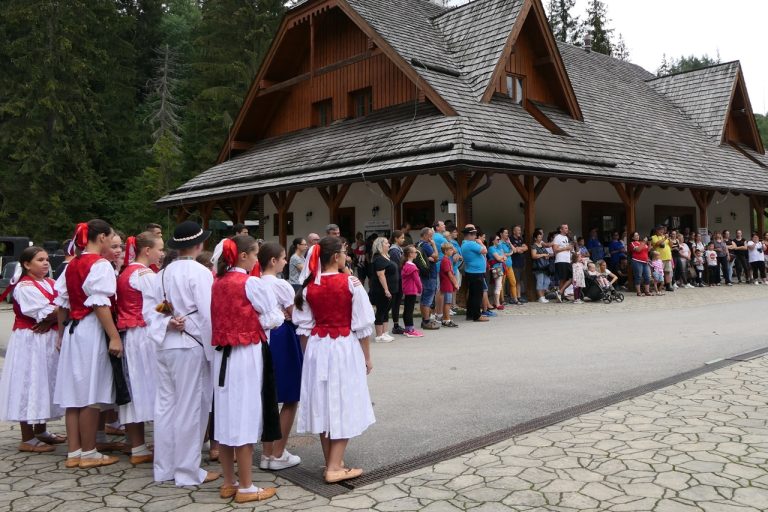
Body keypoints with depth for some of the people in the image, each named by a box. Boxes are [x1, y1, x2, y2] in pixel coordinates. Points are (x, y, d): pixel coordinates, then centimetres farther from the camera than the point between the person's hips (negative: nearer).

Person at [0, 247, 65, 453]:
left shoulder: (51, 284, 11)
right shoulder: (24, 287, -12)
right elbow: (46, 313, -22)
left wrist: (50, 322, -15)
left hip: (48, 341, 8)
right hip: (30, 342, -8)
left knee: (44, 385, 15)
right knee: (30, 385, -3)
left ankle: (41, 431, 28)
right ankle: (27, 439, 4)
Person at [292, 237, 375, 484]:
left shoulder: (309, 287, 0)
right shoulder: (351, 283, -11)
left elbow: (303, 326, 3)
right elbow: (362, 325, -8)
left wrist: (311, 352, 16)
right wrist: (367, 357, 1)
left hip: (317, 348, 5)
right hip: (345, 347, -4)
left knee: (324, 404, 13)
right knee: (344, 406, 4)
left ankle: (332, 462, 24)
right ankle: (334, 467, 3)